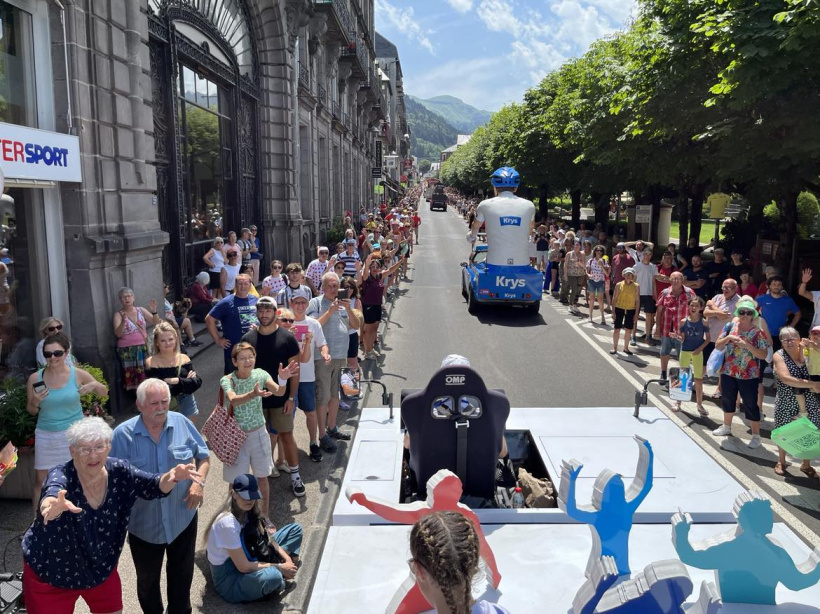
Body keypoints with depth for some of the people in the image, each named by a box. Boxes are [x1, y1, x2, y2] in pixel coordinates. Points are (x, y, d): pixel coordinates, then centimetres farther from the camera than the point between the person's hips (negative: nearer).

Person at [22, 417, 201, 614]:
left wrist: (171, 477, -40)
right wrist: (54, 506, -73)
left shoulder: (119, 472, -16)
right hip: (49, 573, -4)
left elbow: (154, 486, -16)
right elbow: (51, 496, -48)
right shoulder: (61, 476, -28)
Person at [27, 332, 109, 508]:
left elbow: (104, 393, 2)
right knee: (41, 480, 8)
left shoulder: (78, 374, -9)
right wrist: (35, 403, -18)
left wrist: (95, 385, -19)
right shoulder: (35, 378, -7)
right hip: (46, 435, 1)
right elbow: (31, 411, 5)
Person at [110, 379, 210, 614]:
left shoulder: (182, 423, -10)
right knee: (147, 579, 22)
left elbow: (203, 456, 2)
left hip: (182, 518, 1)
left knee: (182, 574, 20)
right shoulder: (123, 434, -15)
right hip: (144, 523, -1)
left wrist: (199, 482, -13)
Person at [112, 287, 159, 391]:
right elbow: (118, 334, -12)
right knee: (132, 377, -6)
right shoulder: (118, 314, 0)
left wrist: (154, 311, -16)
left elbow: (156, 323, 2)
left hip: (143, 348, 2)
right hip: (127, 351, -2)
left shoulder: (141, 310, 7)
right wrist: (123, 321, -29)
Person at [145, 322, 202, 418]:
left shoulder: (184, 358, -1)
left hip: (186, 406, 3)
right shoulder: (151, 362, -10)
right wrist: (186, 382, -17)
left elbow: (197, 382, -8)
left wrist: (178, 381, -22)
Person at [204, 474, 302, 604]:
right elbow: (244, 567, -26)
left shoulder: (250, 511, -4)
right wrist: (279, 567, -19)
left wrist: (286, 558, -10)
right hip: (229, 580, -9)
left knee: (295, 530, 9)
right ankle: (279, 578, -4)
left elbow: (267, 540, 6)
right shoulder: (228, 522, -29)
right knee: (272, 576, -41)